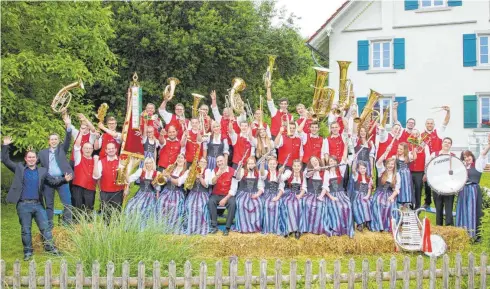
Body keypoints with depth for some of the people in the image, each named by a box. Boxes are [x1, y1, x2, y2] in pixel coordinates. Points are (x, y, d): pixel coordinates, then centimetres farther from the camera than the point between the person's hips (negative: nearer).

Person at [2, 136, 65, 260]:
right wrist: (5, 146, -7)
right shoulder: (19, 168, 6)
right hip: (23, 205, -2)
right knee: (25, 230, 3)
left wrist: (64, 179, -9)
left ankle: (50, 247, 9)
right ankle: (28, 251, 12)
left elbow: (53, 181, 9)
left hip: (38, 204, 2)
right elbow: (5, 161, 3)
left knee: (45, 227, 1)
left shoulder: (42, 171, 11)